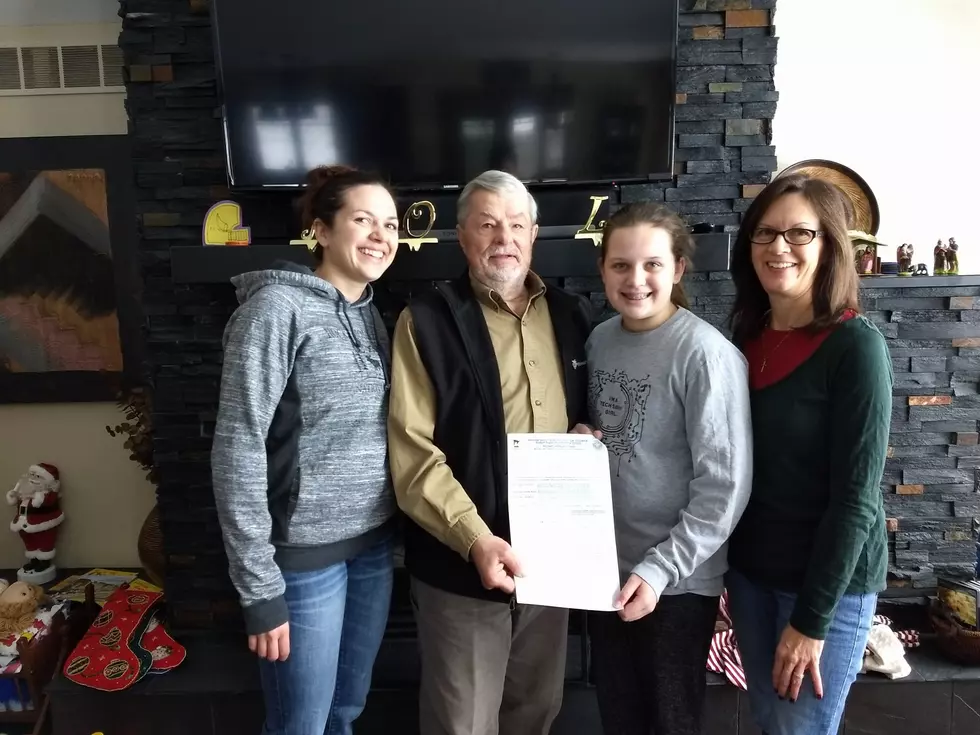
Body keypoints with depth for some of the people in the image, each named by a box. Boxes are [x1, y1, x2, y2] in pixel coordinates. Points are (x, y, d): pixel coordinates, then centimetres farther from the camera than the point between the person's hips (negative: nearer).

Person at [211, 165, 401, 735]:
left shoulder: (373, 314, 7)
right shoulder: (278, 308, -14)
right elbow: (238, 449, -17)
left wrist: (398, 532, 7)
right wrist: (260, 587, -17)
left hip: (374, 544, 6)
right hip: (305, 553, -6)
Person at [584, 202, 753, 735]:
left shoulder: (704, 353, -20)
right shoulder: (599, 340, 1)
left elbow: (725, 486, -20)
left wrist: (661, 570, -21)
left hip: (678, 581, -5)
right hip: (606, 569, 6)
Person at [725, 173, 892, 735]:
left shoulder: (856, 345, -16)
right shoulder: (747, 339, 1)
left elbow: (856, 496, -18)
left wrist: (812, 617, -17)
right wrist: (732, 567, 6)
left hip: (830, 581, -5)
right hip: (752, 569, 6)